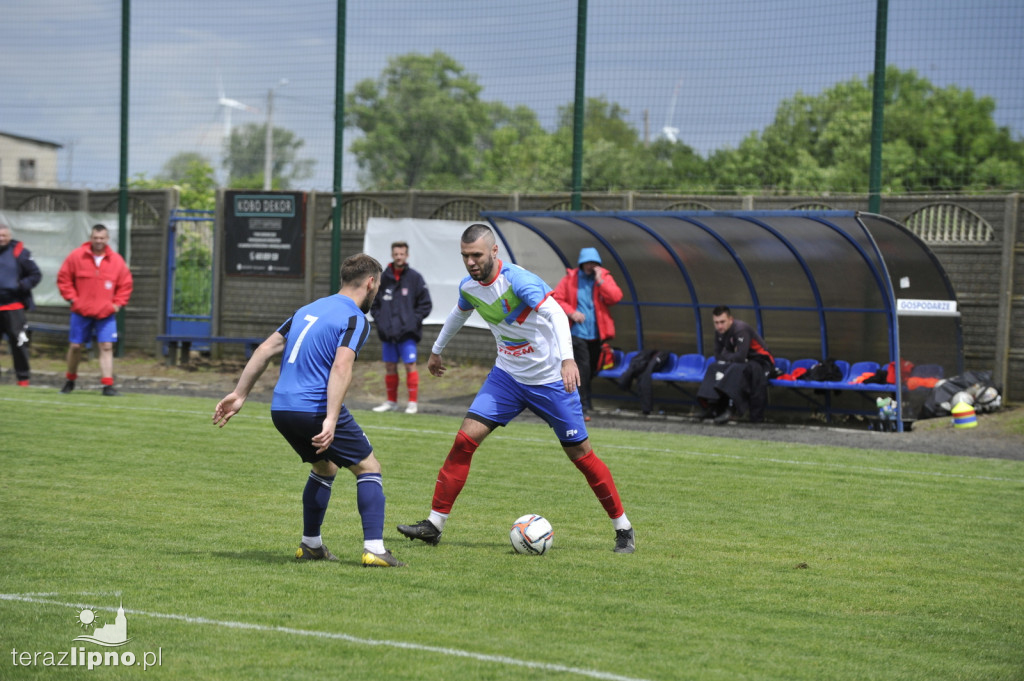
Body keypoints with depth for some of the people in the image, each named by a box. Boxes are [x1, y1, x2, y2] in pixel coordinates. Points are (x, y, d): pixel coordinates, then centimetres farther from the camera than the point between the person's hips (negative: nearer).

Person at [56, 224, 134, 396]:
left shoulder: (116, 260, 1)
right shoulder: (76, 256, -3)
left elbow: (125, 285, 9)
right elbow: (63, 278, 4)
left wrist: (117, 304, 0)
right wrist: (72, 298, -3)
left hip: (106, 313, 0)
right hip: (81, 312, 0)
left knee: (106, 346, -10)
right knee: (75, 346, 7)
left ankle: (108, 385, -11)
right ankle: (70, 380, 27)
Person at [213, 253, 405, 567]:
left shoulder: (310, 309, 19)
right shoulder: (355, 319, -6)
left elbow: (266, 349, 16)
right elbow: (341, 368, -21)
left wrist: (240, 394, 18)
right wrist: (331, 420, -29)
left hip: (281, 409, 8)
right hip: (315, 409, -8)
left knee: (324, 468, 28)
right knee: (369, 468, 3)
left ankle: (310, 545, 28)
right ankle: (374, 550, -8)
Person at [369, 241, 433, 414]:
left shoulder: (415, 278, 0)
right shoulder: (383, 278, 8)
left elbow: (425, 304, 2)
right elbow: (374, 302, 16)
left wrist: (414, 320, -8)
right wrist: (379, 320, 3)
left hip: (407, 333, -4)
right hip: (387, 332, 4)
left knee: (410, 365, -6)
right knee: (390, 367, 9)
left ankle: (412, 402, -1)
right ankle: (392, 402, 18)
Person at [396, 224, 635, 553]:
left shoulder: (517, 280, -25)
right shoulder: (468, 287, -3)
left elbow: (554, 313, -39)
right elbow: (458, 314, 21)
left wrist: (567, 359, -54)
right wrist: (436, 350, 35)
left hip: (550, 379, -5)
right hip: (507, 375, 5)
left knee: (580, 454, 0)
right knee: (465, 438, -9)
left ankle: (623, 529, 15)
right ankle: (434, 524, -3)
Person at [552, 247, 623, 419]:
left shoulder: (604, 277, 3)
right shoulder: (570, 279, 0)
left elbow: (616, 297, -11)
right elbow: (556, 299, 0)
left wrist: (600, 281, -17)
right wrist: (571, 312, -13)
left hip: (597, 333, 3)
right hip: (577, 332, -3)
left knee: (591, 370, 15)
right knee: (583, 368, -14)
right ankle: (583, 407, -13)